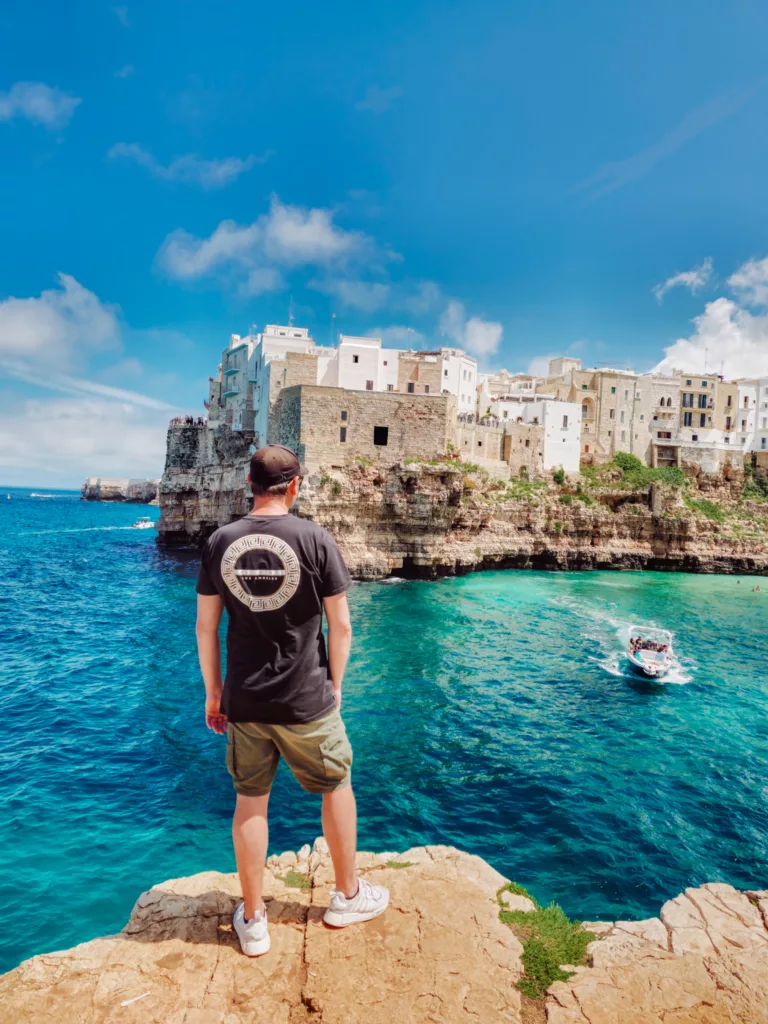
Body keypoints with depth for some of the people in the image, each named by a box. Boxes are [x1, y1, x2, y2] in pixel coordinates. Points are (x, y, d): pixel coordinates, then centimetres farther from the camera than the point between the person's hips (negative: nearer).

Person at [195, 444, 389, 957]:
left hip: (244, 700, 3)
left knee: (250, 801, 17)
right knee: (337, 787, 19)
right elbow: (340, 626, -10)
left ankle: (253, 921, 31)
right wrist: (334, 685, 5)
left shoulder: (220, 542, -3)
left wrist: (213, 690, 12)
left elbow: (206, 627, 1)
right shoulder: (315, 539, -12)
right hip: (306, 701, -2)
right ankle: (348, 895, 37)